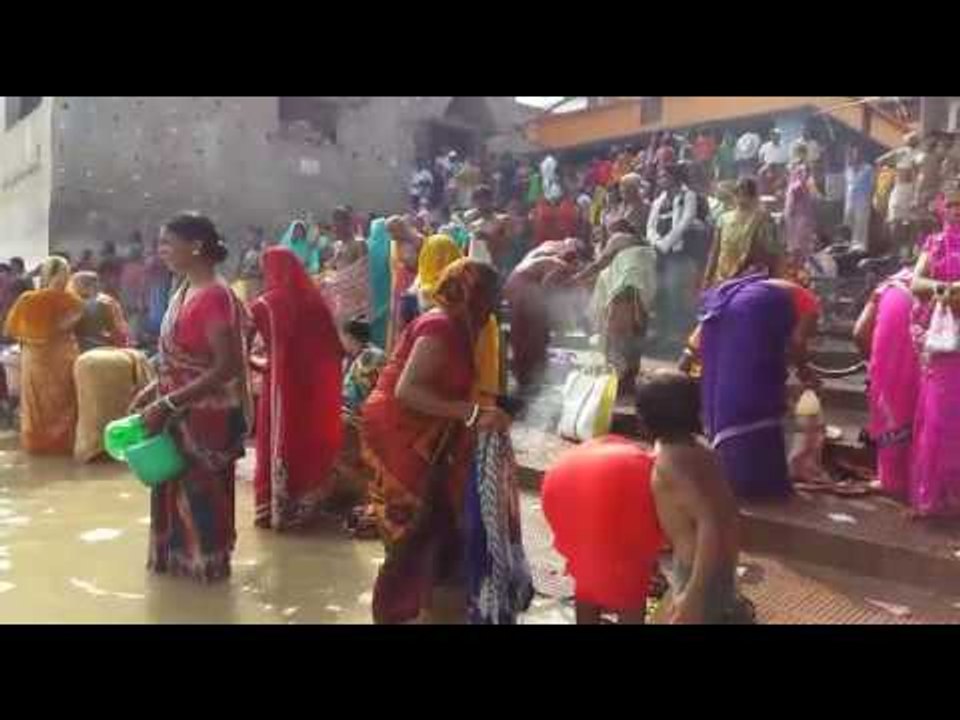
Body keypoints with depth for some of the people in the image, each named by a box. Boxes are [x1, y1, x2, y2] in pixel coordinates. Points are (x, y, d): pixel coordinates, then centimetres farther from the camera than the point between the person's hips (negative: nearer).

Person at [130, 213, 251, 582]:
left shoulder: (215, 296, -22)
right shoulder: (185, 290, 6)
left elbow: (227, 368, -26)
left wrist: (167, 404, -25)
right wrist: (154, 390, 7)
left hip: (207, 415, -9)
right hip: (181, 413, 9)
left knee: (201, 491, 9)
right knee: (176, 486, 20)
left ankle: (207, 563, 29)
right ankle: (180, 558, 38)